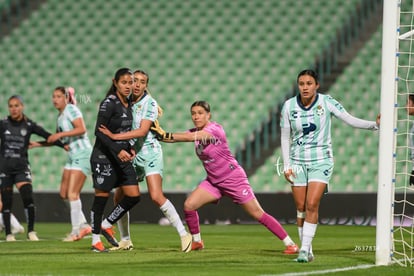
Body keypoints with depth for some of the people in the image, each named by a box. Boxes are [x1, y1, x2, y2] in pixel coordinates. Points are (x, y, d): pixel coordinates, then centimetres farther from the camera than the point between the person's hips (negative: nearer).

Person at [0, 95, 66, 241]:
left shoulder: (29, 125, 1)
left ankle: (31, 231, -5)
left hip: (21, 167, -1)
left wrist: (64, 145, -10)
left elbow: (48, 136, -1)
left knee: (28, 198, -16)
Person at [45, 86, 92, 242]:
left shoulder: (71, 109, -9)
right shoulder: (60, 115, 18)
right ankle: (84, 225, 12)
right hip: (73, 156, 10)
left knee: (72, 193, -12)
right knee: (64, 193, 6)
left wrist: (60, 134, -22)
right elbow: (59, 140, 25)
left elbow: (81, 129, -23)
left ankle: (76, 230, -7)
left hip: (82, 154, -10)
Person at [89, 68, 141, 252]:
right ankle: (95, 240, 8)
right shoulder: (109, 103, -13)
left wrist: (129, 148, 5)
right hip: (104, 156, -7)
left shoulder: (128, 104, 10)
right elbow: (99, 132, -19)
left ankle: (107, 224, 19)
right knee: (102, 196, -2)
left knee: (133, 195, 1)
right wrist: (118, 151, -26)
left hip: (122, 157, 8)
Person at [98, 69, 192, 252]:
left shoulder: (150, 104, -11)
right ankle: (125, 241, 19)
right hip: (132, 154, 7)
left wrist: (114, 136, -23)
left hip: (149, 152, -7)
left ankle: (184, 235, -16)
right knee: (119, 197, 5)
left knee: (156, 196, -20)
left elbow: (142, 131, -21)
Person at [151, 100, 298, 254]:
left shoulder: (215, 129, -20)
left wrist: (167, 136, -41)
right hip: (213, 181, 7)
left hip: (234, 179, -7)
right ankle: (197, 242, 9)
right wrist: (161, 134, -30)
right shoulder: (196, 131, 3)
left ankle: (289, 243, 1)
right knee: (189, 205, -9)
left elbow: (194, 136, -36)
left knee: (258, 214, -6)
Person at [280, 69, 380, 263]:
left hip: (321, 161, -2)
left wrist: (375, 124, -27)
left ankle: (305, 250, -12)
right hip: (298, 162, 2)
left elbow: (350, 120, -12)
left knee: (312, 205, -15)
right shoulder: (289, 106, -2)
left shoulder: (326, 102, -8)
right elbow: (285, 138, 5)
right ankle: (306, 251, 11)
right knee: (300, 208, 1)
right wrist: (287, 165, -1)